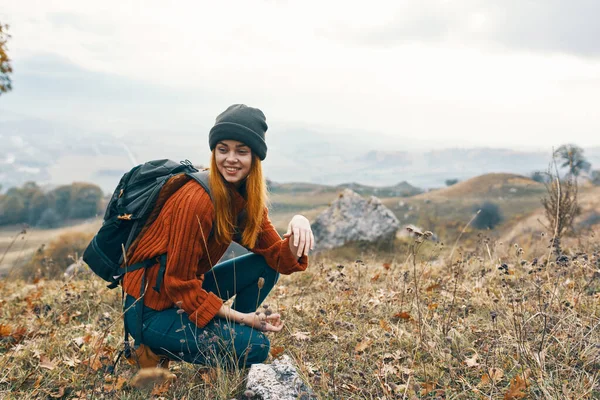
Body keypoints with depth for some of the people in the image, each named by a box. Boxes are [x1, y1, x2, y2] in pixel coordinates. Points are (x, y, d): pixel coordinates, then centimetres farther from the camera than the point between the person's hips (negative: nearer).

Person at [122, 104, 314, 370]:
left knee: (264, 266, -1)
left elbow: (278, 257, -3)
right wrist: (242, 318, -21)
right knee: (254, 347, -16)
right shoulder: (197, 200, -26)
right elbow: (179, 284, -22)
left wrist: (298, 227, -24)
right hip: (152, 308, -8)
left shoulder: (246, 199, -1)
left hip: (186, 290, 8)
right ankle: (158, 350, -1)